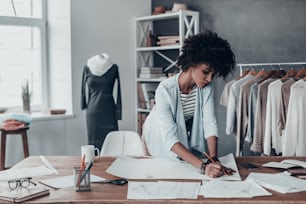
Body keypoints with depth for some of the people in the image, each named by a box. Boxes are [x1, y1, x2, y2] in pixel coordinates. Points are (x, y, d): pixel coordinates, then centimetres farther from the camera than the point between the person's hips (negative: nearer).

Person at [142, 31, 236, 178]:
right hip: (161, 140, -3)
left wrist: (214, 160, -41)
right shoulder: (165, 90, -37)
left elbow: (210, 124, -26)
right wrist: (203, 166, -51)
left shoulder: (207, 88, -21)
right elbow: (170, 138, -42)